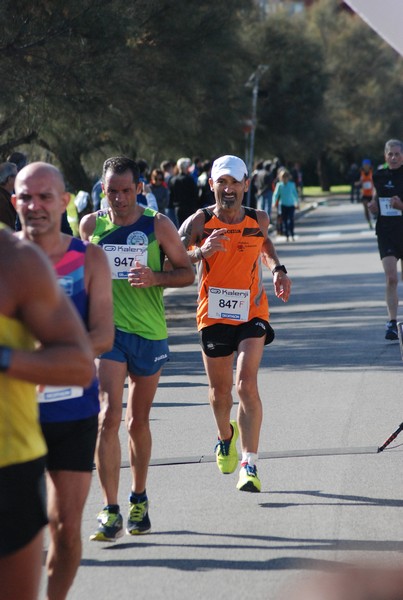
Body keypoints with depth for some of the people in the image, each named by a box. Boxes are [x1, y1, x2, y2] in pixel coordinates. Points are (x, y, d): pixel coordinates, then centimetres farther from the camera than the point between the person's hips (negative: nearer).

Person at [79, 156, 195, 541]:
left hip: (149, 334, 0)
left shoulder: (157, 225, -3)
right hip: (106, 332, 0)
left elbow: (187, 272, 1)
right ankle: (110, 512, -14)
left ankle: (139, 500, 31)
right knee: (108, 416, -14)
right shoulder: (90, 225, 2)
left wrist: (155, 278, -17)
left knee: (138, 421, 12)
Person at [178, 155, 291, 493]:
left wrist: (277, 269, 5)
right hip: (213, 315, 0)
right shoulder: (199, 222, -10)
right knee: (220, 391, 14)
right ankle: (226, 436, 47)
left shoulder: (258, 220, -2)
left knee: (247, 385, -16)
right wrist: (200, 253, -35)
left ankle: (249, 465, -16)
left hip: (252, 313, 0)